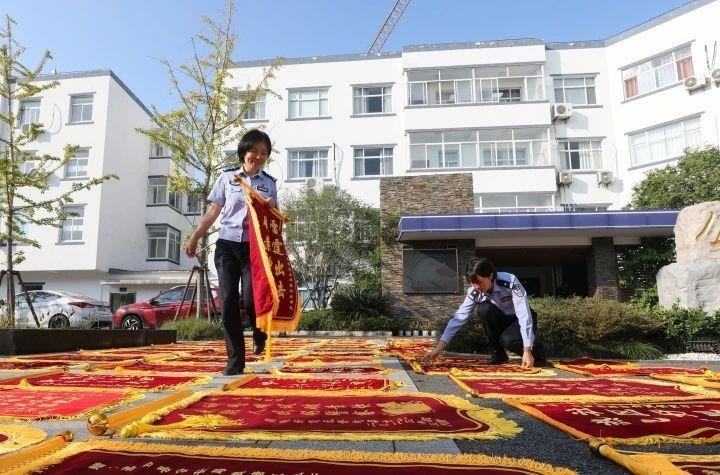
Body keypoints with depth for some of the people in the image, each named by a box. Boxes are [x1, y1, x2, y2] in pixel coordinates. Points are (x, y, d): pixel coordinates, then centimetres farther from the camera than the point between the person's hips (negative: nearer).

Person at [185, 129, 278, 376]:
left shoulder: (269, 183, 10)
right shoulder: (227, 177, 8)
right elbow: (213, 212, 11)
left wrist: (271, 209, -8)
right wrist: (194, 238, 7)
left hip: (254, 247, -1)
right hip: (227, 244, 1)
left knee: (250, 299, -13)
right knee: (228, 302, -3)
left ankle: (259, 332, 23)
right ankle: (235, 360, 7)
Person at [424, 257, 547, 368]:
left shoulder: (510, 282, -32)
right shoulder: (474, 292, -20)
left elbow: (524, 315, -35)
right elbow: (459, 317, -23)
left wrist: (527, 351, -42)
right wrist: (440, 346, -32)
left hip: (520, 320, -4)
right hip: (502, 320, 4)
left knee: (508, 340, -35)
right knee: (484, 308, -29)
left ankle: (537, 351, -2)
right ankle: (497, 353, -11)